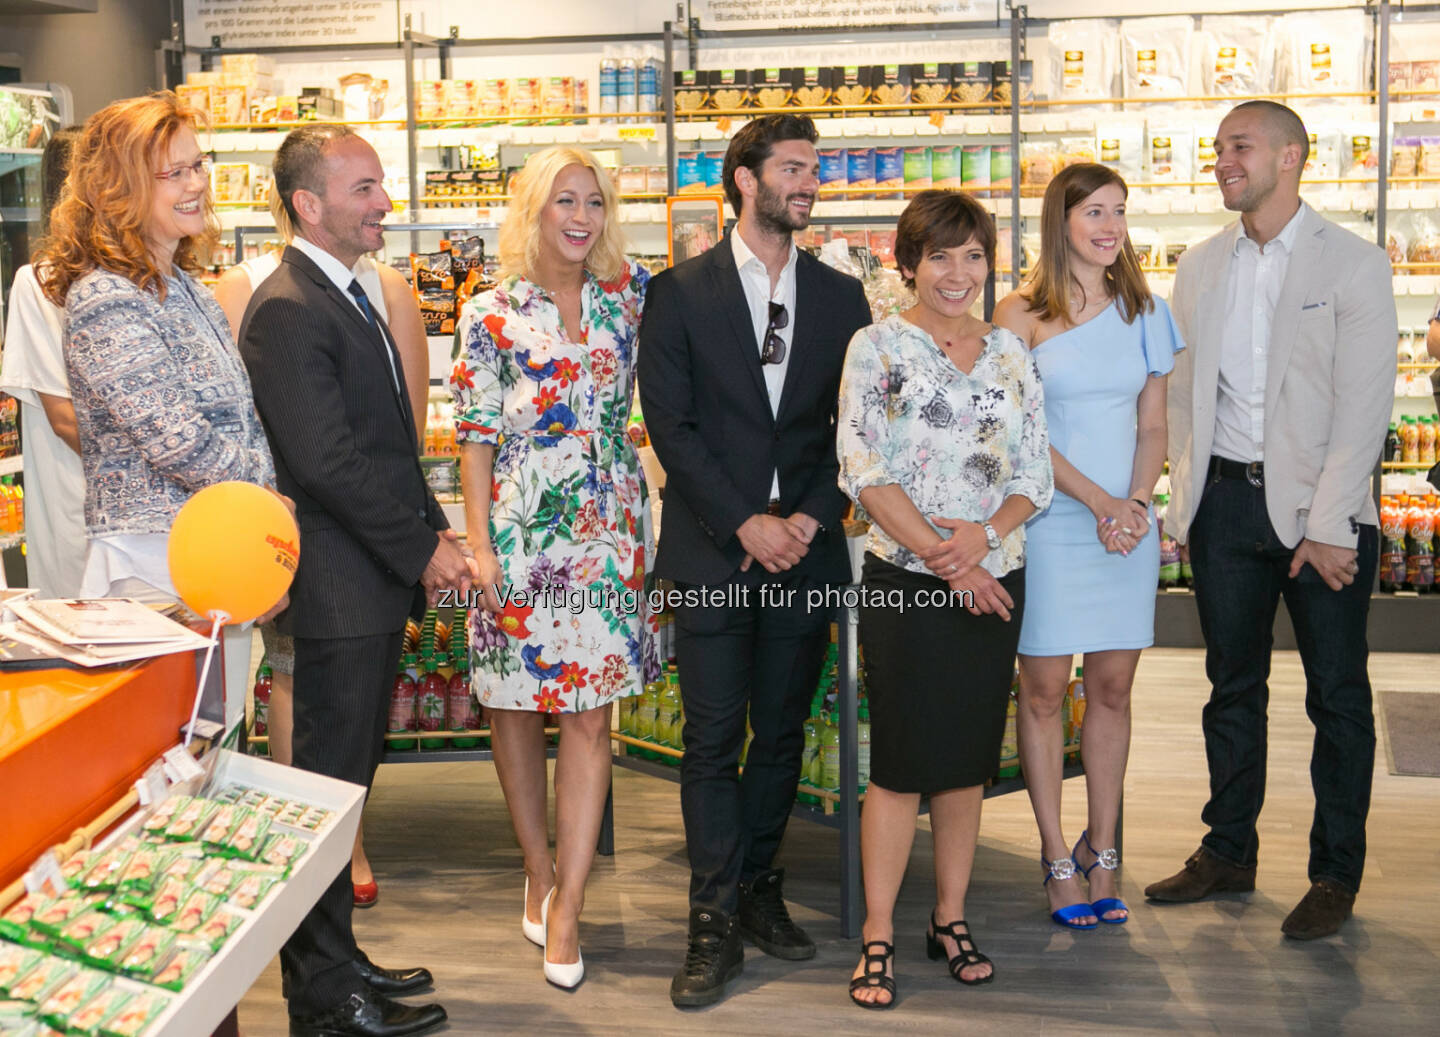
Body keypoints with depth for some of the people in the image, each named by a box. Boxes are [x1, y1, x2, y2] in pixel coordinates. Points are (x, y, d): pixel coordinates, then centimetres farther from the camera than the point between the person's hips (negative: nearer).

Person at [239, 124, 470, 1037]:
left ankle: (335, 959, 30)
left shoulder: (353, 297, 16)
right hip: (341, 588, -10)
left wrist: (433, 529, 8)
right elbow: (326, 461, -22)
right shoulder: (288, 310, -16)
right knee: (331, 782, 0)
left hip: (380, 582, 10)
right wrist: (423, 549, -16)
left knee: (349, 777, 17)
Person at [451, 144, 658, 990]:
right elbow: (476, 438, -3)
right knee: (517, 709, 9)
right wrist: (478, 546, -9)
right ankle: (542, 872, 28)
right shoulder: (491, 317, -3)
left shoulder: (629, 292, 5)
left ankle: (565, 911, 5)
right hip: (520, 532, -2)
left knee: (591, 717, -1)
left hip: (610, 532, 2)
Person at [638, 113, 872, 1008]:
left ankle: (760, 889, 25)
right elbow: (671, 425, -5)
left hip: (804, 549, 3)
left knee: (782, 734, 10)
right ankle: (717, 924, 7)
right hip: (715, 550, -3)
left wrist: (811, 517, -7)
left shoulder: (841, 297, 9)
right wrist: (748, 524, -12)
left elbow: (853, 427, 7)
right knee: (714, 740, 0)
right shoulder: (681, 293, 0)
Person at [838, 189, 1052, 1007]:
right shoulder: (877, 348, -2)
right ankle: (879, 937, 9)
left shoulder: (1011, 354, 10)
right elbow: (866, 474, -8)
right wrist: (944, 557, -14)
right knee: (902, 761, -2)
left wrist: (985, 534, -12)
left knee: (969, 760, 10)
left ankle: (951, 921, 24)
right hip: (907, 581, -4)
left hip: (995, 579, 4)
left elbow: (1036, 475, 8)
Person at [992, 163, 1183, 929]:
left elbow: (1153, 425, 11)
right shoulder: (1022, 314, -3)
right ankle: (1057, 861, 13)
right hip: (1049, 520, -4)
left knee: (1113, 689, 8)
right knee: (1044, 690, 2)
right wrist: (1099, 500, -13)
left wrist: (1137, 503, -6)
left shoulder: (1143, 311, 10)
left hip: (1128, 522, 4)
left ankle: (1101, 856, 20)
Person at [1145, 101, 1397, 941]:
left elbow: (1363, 407, -10)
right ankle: (1229, 852, 26)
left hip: (1321, 507, -4)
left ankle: (1337, 875, 17)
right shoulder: (1200, 268, 9)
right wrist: (1188, 499, 2)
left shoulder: (1354, 265, -5)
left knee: (1338, 696, 5)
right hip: (1227, 499, 4)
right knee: (1233, 685, 13)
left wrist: (1328, 525, -15)